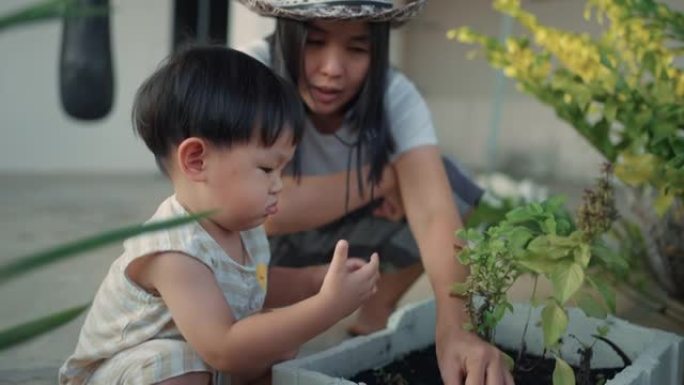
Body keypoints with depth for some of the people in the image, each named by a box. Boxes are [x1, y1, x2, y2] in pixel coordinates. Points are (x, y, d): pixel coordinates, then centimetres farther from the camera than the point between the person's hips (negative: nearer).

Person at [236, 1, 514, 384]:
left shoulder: (395, 96, -27)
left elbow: (435, 213, -39)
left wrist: (454, 327, -56)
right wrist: (382, 176, -30)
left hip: (339, 228, 3)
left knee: (450, 186, -18)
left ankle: (376, 315, 5)